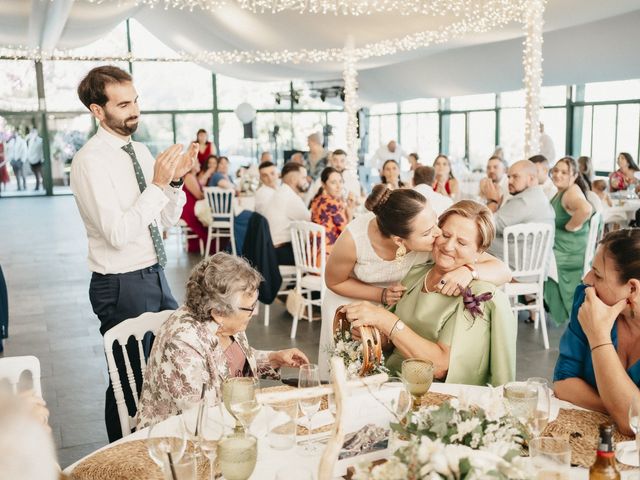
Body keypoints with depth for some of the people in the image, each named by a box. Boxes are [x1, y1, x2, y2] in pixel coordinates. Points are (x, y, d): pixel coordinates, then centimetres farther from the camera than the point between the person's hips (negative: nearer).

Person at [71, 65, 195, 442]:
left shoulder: (140, 152, 6)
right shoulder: (91, 161, -17)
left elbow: (168, 219, 9)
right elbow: (118, 234, -25)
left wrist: (176, 180, -7)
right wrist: (158, 184, -24)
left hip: (155, 277, 8)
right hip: (122, 286, -8)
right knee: (130, 379, 7)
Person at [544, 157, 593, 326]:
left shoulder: (572, 192, -19)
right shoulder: (561, 192, 11)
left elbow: (585, 209, -40)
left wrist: (570, 227, -27)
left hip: (568, 253, -9)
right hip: (560, 248, 9)